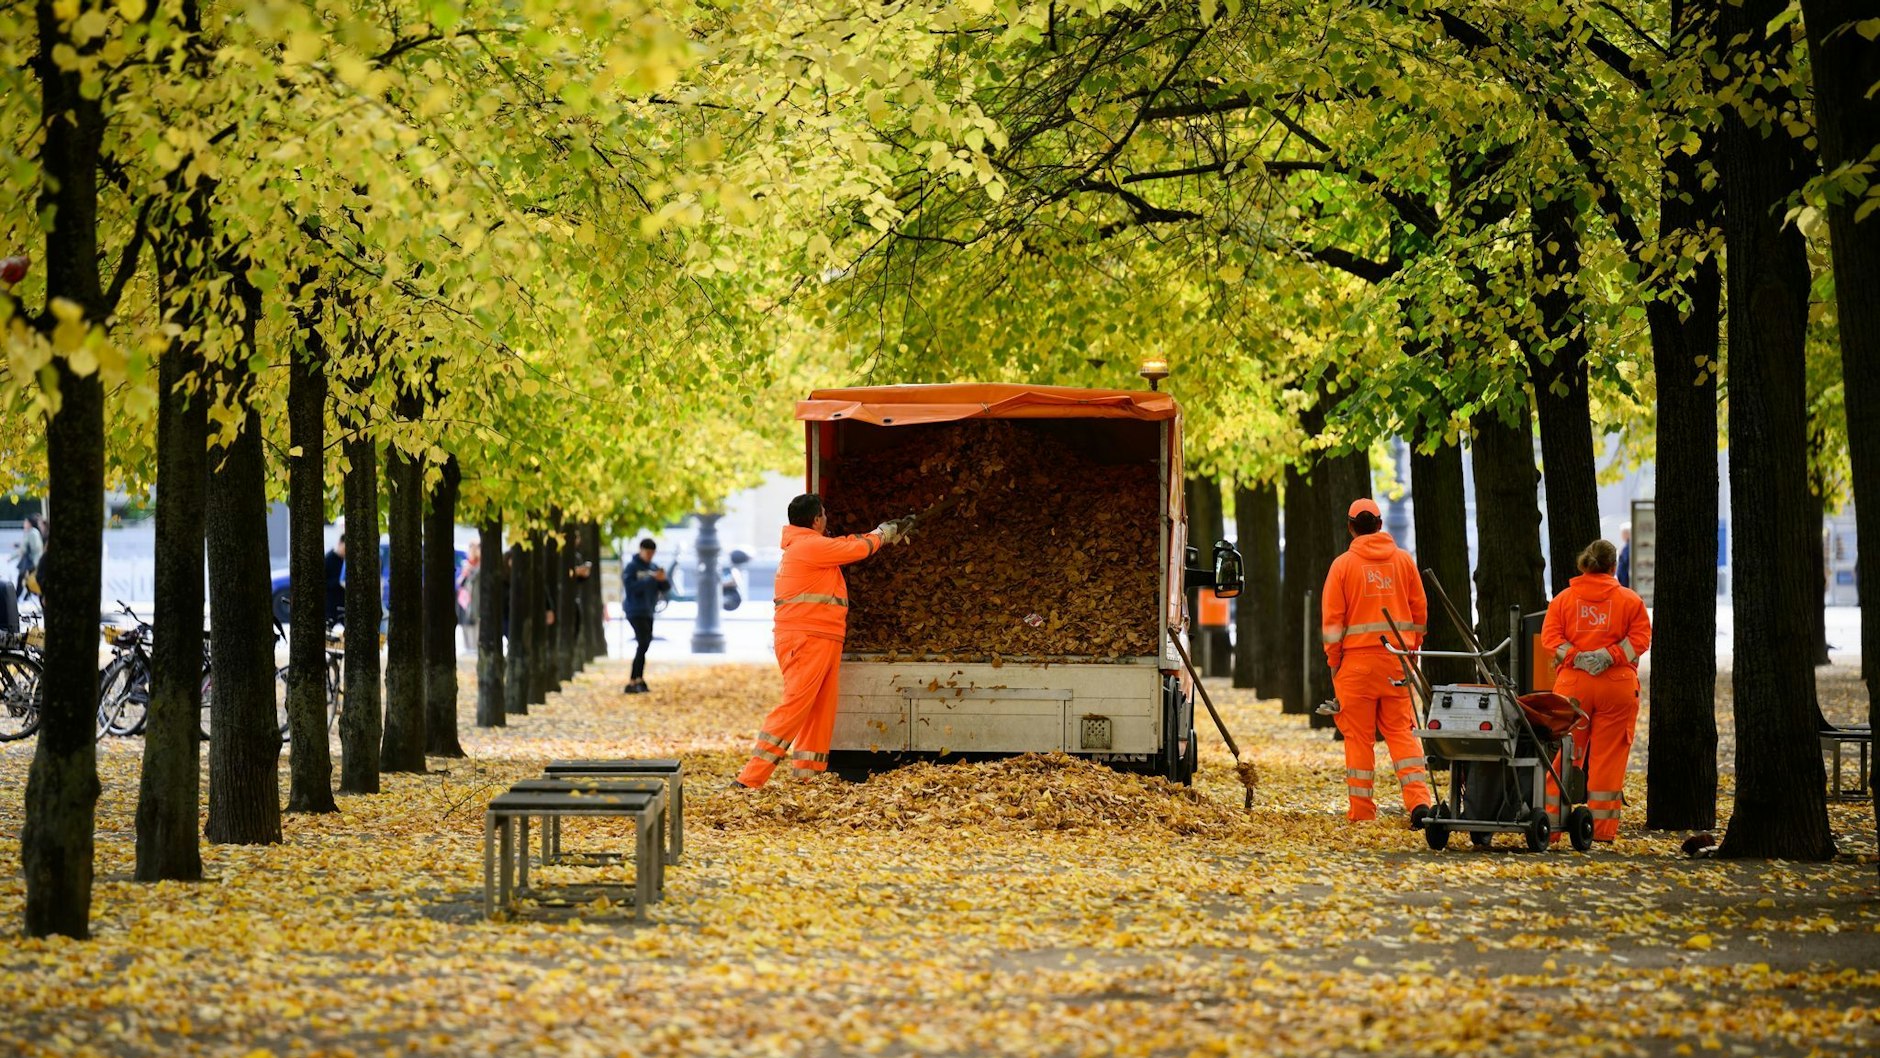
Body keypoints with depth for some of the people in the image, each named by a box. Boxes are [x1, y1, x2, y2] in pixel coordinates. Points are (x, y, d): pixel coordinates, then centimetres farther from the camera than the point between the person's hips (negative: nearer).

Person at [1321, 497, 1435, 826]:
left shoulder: (1343, 564, -3)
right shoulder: (1403, 559, 6)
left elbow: (1331, 619, -4)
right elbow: (1420, 609, 8)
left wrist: (1333, 661, 4)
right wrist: (1413, 647, 18)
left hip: (1357, 659, -2)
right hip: (1397, 658, 2)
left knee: (1359, 735, 4)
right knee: (1401, 730, 5)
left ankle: (1361, 810, 5)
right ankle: (1419, 800, -9)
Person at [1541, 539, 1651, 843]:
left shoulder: (1563, 599, 9)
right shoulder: (1630, 599, 4)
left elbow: (1549, 637, 0)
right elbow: (1640, 637, -4)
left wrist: (1575, 657, -8)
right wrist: (1610, 655, -10)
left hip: (1572, 682, 2)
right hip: (1617, 684, -2)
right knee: (1609, 756, 2)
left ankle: (1550, 821, 6)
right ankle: (1602, 827, 1)